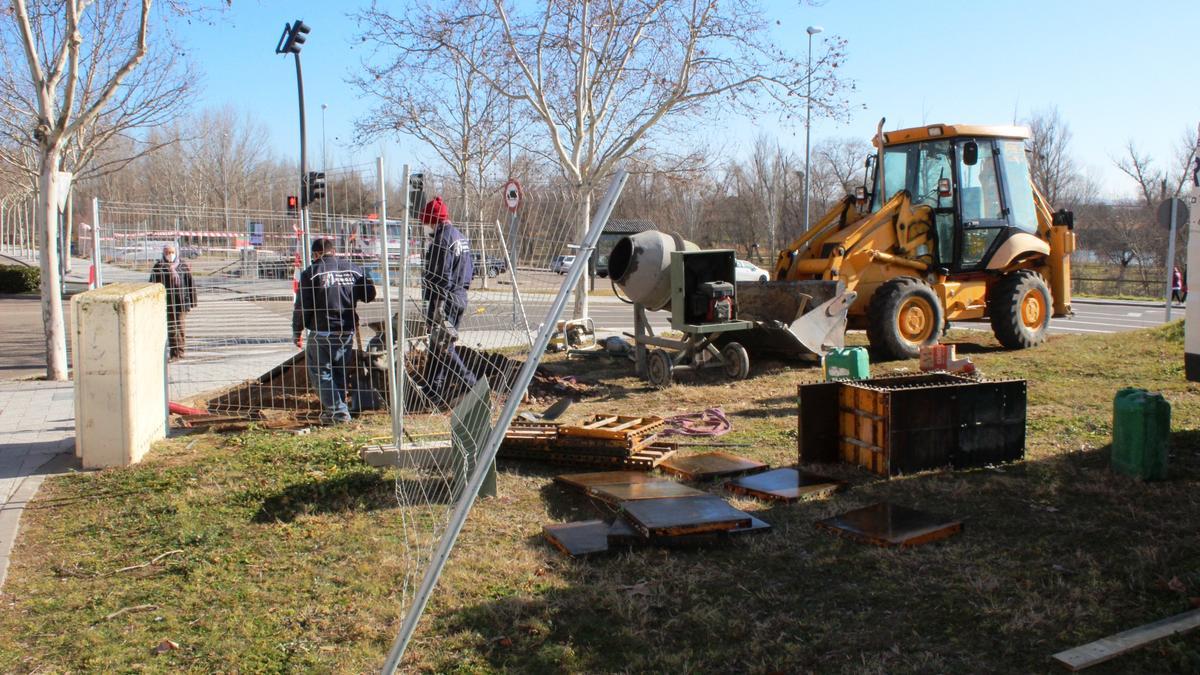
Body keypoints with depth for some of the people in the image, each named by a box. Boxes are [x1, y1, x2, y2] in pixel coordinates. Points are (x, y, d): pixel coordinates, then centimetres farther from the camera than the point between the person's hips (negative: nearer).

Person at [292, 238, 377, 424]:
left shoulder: (311, 273, -7)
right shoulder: (353, 269, 5)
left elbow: (302, 307, -8)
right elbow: (370, 294, 9)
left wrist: (297, 331, 2)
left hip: (321, 332, -5)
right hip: (347, 331, 5)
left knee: (320, 372, 6)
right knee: (340, 372, 16)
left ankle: (338, 411, -2)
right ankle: (332, 411, 23)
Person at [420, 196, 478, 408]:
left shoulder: (442, 239, -15)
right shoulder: (461, 238, 16)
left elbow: (441, 276, -21)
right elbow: (470, 271, 20)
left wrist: (437, 305, -21)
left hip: (444, 299, -10)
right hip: (460, 297, 10)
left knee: (442, 346, -6)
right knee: (438, 346, 15)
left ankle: (469, 384, -9)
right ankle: (433, 390, 21)